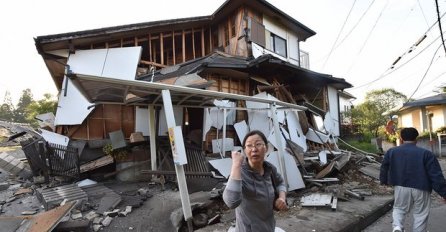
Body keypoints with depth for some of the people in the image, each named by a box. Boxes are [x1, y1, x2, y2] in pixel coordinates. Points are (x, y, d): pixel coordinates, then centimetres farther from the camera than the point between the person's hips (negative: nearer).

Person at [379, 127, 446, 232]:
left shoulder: (391, 152, 0)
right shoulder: (426, 153, -7)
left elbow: (384, 169, 10)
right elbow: (437, 175, -8)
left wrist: (384, 181, 26)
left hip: (401, 187, 1)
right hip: (421, 189, -1)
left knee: (399, 208, 18)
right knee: (420, 214, 15)